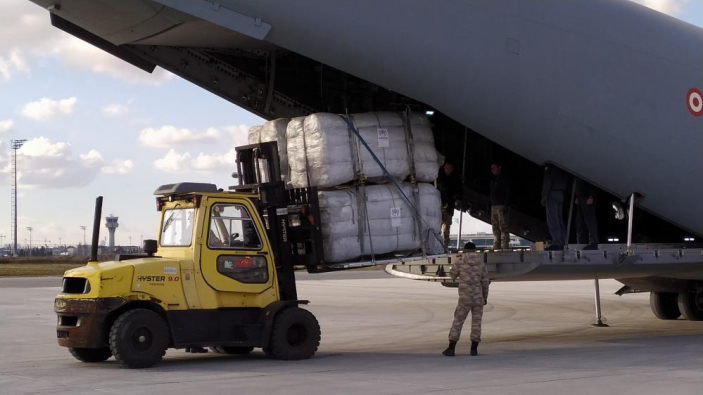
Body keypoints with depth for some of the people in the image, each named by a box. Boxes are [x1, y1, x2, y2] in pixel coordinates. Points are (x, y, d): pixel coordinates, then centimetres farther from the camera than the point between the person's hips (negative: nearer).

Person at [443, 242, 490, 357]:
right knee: (476, 323, 10)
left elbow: (452, 275, 11)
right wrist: (485, 297, 12)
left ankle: (451, 349, -1)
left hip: (465, 298, -2)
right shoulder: (481, 263, -1)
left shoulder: (460, 261, -6)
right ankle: (474, 349, 7)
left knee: (457, 322, 3)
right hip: (478, 297, 2)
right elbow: (485, 282, 0)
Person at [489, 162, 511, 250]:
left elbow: (508, 193, -8)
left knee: (503, 226, -11)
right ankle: (496, 246, 2)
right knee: (495, 227, 3)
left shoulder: (504, 179, -1)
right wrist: (489, 206, 14)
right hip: (494, 206, 8)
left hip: (501, 206, -7)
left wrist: (506, 206, -17)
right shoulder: (493, 180, 21)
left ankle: (505, 245, -14)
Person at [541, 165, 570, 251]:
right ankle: (562, 243, 8)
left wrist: (544, 196, -14)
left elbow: (547, 182, -16)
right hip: (561, 194, 8)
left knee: (552, 220, -10)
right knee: (559, 220, 11)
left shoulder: (549, 167, -9)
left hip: (552, 193, -8)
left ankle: (556, 243, -18)